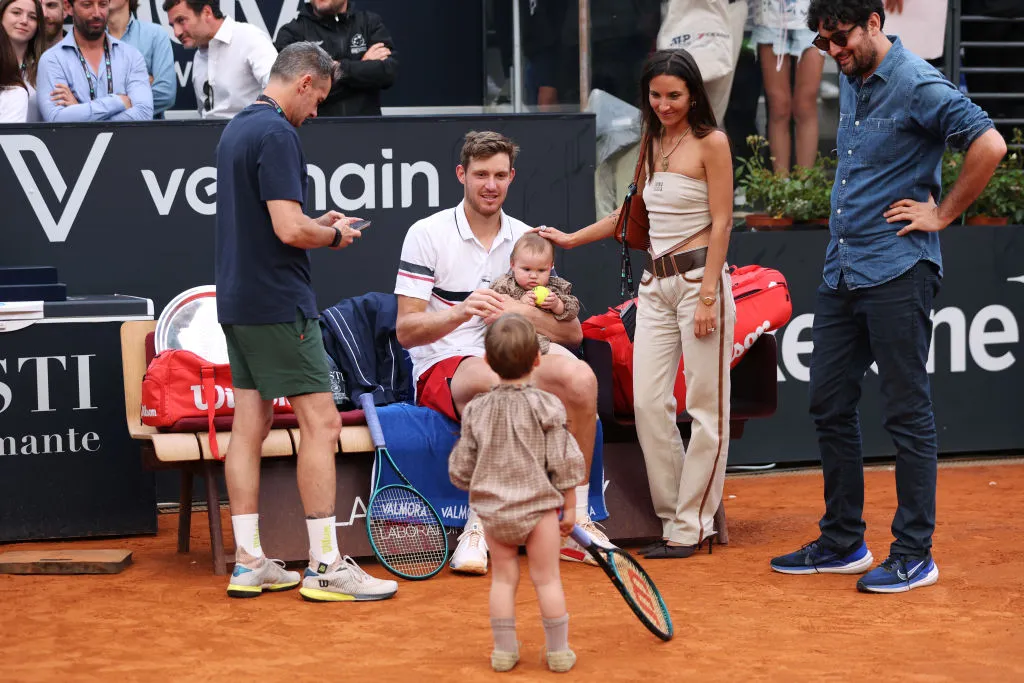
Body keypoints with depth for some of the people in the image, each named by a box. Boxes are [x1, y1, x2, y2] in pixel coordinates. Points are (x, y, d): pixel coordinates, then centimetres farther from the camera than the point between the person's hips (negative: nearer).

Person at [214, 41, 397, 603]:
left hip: (237, 302, 10)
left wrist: (315, 222, 15)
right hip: (278, 304, -10)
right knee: (321, 423, -6)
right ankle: (325, 566, -5)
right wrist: (334, 236, -4)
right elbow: (289, 229, -22)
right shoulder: (277, 134, -16)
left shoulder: (235, 130, 15)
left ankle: (248, 563, 11)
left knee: (250, 426, 9)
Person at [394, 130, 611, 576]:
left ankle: (575, 523, -17)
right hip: (442, 368, -4)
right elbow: (406, 331, -7)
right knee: (493, 382, -39)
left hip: (512, 364, 4)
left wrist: (521, 313, -14)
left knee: (579, 377, -27)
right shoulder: (428, 234, 0)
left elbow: (572, 333, 7)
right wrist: (460, 313, -26)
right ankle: (478, 526, -28)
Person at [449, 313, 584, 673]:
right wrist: (569, 506, 3)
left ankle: (504, 650, 17)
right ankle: (558, 651, 13)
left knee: (503, 579, 13)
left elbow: (462, 468, 5)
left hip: (492, 509, 2)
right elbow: (562, 463, -8)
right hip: (539, 507, -2)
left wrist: (478, 490, 26)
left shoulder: (477, 410, -2)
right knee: (547, 579, 6)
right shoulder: (545, 407, -11)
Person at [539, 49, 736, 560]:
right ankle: (674, 519, 7)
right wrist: (572, 239, 28)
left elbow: (721, 222, -8)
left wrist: (708, 295, -14)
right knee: (648, 403, -1)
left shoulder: (711, 142, -4)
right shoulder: (653, 144, 15)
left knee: (706, 407, -2)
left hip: (698, 277, -7)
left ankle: (694, 526, 3)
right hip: (656, 283, 7)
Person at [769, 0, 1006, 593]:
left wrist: (941, 215, -14)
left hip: (897, 272, -9)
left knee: (908, 414, -2)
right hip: (842, 272, 9)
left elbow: (990, 145, -22)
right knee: (830, 405, 11)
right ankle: (843, 542, 22)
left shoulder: (918, 85, -14)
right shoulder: (851, 82, 13)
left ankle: (914, 555, 4)